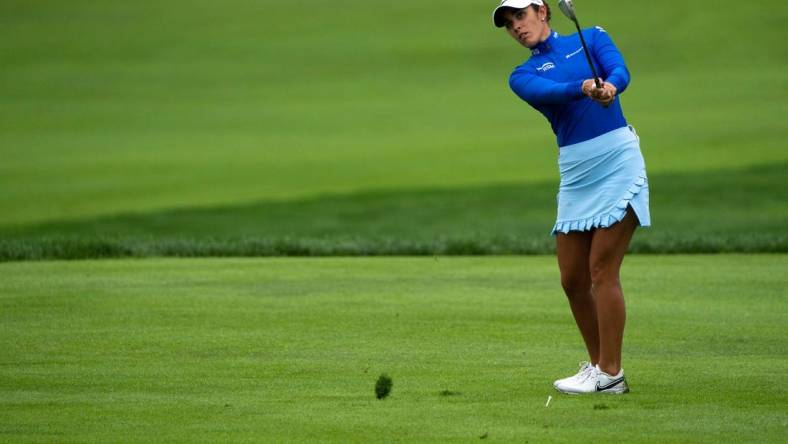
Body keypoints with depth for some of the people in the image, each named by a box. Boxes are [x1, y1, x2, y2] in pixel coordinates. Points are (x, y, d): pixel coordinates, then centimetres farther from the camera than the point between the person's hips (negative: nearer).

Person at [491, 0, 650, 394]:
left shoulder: (592, 38, 9)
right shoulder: (523, 76, 11)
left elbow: (620, 72, -10)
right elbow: (546, 92, -12)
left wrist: (610, 87, -35)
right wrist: (584, 88, -33)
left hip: (617, 159, -4)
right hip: (575, 175, 4)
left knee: (602, 270, -10)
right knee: (572, 280, 4)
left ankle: (609, 373, -6)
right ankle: (598, 364, 19)